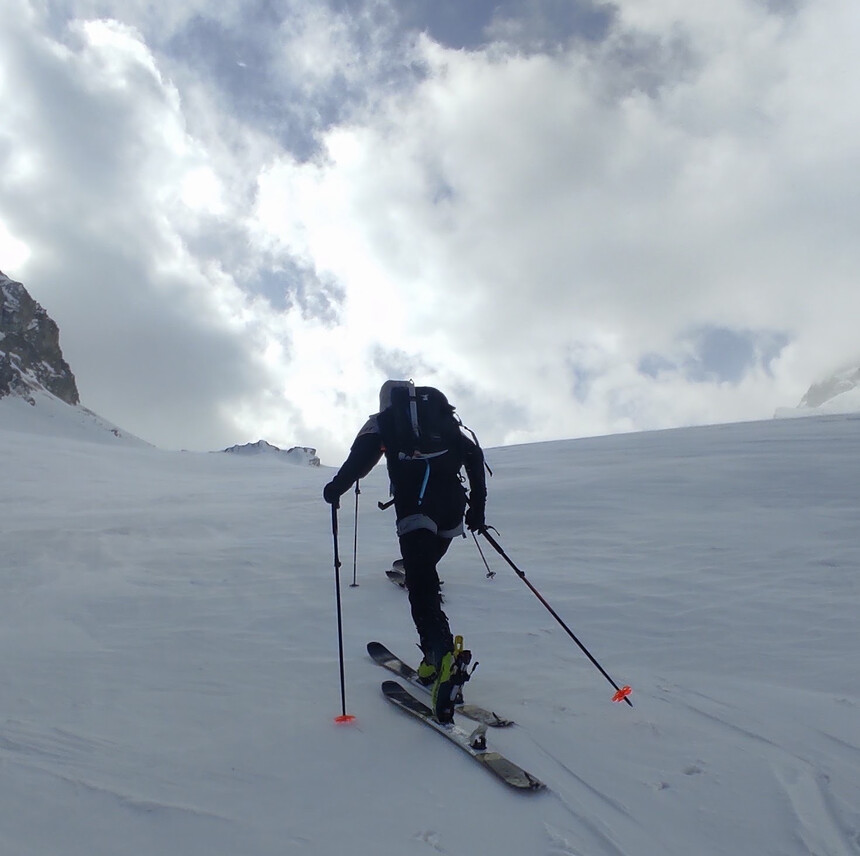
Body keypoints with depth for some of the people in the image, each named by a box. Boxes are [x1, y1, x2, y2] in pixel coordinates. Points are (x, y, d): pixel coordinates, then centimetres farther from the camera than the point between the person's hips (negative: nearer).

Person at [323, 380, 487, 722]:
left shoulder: (384, 419, 19)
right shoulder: (441, 415, 28)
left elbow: (362, 454, 2)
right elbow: (473, 455, 20)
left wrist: (338, 486, 13)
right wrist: (478, 505, 21)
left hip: (415, 507, -5)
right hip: (452, 507, 5)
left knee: (420, 583, -12)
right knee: (424, 571, 19)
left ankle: (443, 654, -36)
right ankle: (435, 659, 13)